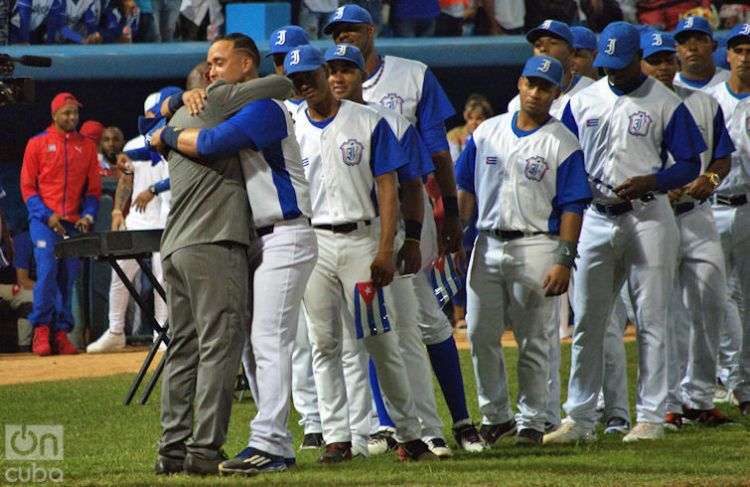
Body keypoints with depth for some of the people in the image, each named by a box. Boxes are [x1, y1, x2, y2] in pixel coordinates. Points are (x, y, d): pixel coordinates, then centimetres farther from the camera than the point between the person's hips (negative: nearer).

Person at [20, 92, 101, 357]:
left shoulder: (87, 146, 12)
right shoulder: (37, 144, 4)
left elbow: (94, 188, 13)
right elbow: (27, 187, 1)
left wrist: (88, 215, -4)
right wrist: (47, 215, -12)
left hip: (74, 224, 3)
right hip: (44, 222, -3)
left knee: (68, 278, 2)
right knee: (47, 272, -15)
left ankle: (61, 333, 7)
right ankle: (41, 330, -9)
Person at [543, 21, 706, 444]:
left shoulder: (665, 103, -2)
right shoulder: (583, 102, 11)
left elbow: (691, 164, -2)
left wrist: (650, 182, -18)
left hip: (649, 220, -4)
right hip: (596, 219, 4)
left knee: (651, 321, -2)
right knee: (586, 323, 4)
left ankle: (651, 417, 2)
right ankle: (580, 418, 10)